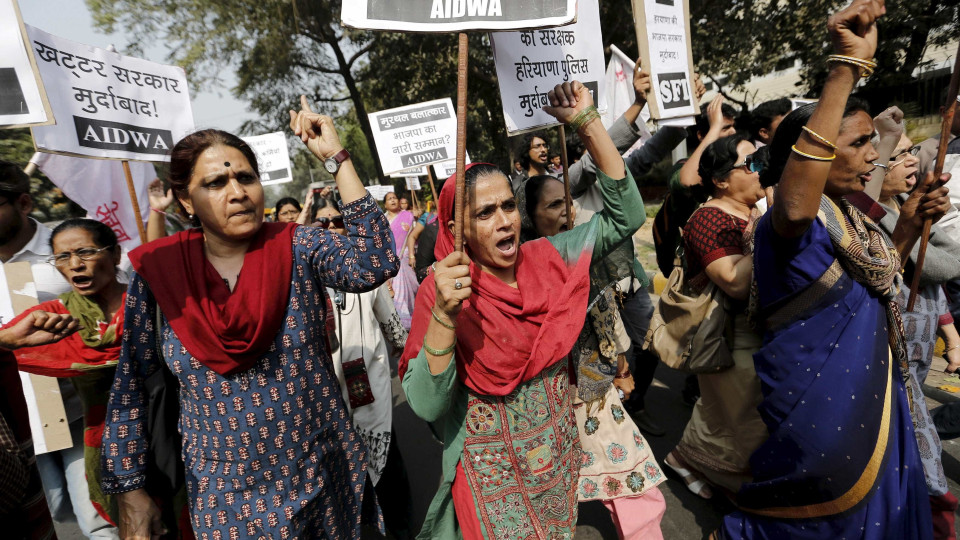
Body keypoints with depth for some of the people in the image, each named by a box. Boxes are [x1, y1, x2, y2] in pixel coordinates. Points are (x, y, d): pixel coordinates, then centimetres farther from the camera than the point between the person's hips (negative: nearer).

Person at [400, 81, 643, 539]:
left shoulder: (546, 258, -8)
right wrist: (444, 315, -39)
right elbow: (427, 406, -24)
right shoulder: (441, 290, -19)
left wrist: (587, 121, -17)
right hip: (493, 475, -4)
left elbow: (625, 216, -10)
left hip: (561, 459, 4)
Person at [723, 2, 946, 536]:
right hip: (820, 406, -9)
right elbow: (794, 206, -50)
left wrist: (911, 224, 6)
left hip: (872, 398, 9)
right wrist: (847, 67, -46)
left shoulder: (850, 216, 8)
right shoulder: (788, 224, -23)